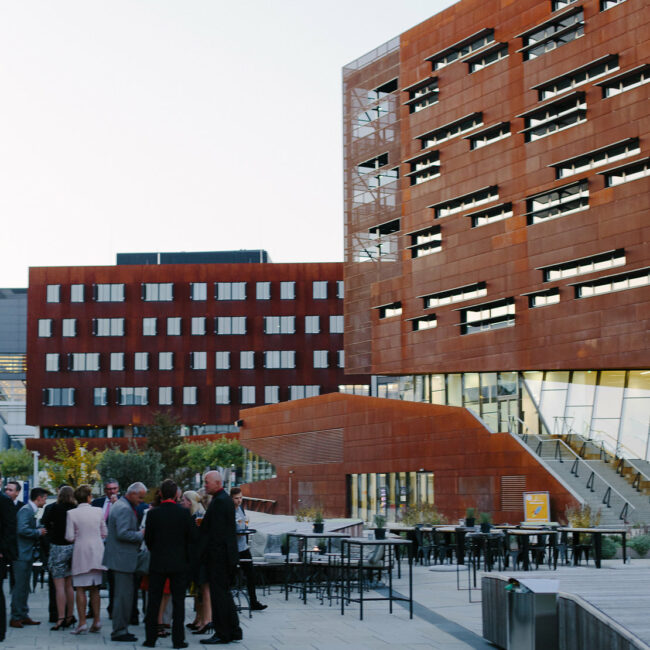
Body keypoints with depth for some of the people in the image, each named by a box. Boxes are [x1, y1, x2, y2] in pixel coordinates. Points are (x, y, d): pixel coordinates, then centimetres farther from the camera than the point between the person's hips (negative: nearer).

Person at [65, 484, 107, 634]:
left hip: (81, 553, -3)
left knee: (80, 589, 1)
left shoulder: (72, 513, -8)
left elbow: (69, 537, -8)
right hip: (97, 554, 3)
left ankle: (82, 623, -4)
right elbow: (104, 533, 6)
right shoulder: (98, 511, 0)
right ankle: (96, 621, 13)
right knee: (95, 589, 12)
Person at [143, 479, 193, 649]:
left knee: (154, 602, 8)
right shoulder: (184, 513, -7)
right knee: (178, 602, 4)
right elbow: (191, 537, -2)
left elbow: (148, 538, -1)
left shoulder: (153, 513, -6)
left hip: (157, 563, 0)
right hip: (179, 563, 0)